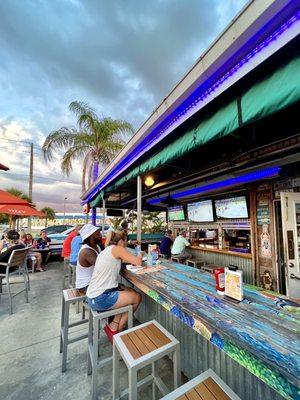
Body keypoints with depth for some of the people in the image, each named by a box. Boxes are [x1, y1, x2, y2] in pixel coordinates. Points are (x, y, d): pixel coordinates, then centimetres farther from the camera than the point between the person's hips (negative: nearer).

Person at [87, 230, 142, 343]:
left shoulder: (106, 250, 13)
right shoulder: (117, 249, -14)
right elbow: (138, 262, -17)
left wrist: (134, 258, 14)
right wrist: (139, 256, 4)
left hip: (92, 297, 9)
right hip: (100, 299, -9)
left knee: (130, 291, 19)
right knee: (137, 297, 5)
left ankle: (114, 325, 20)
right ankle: (115, 329, 18)